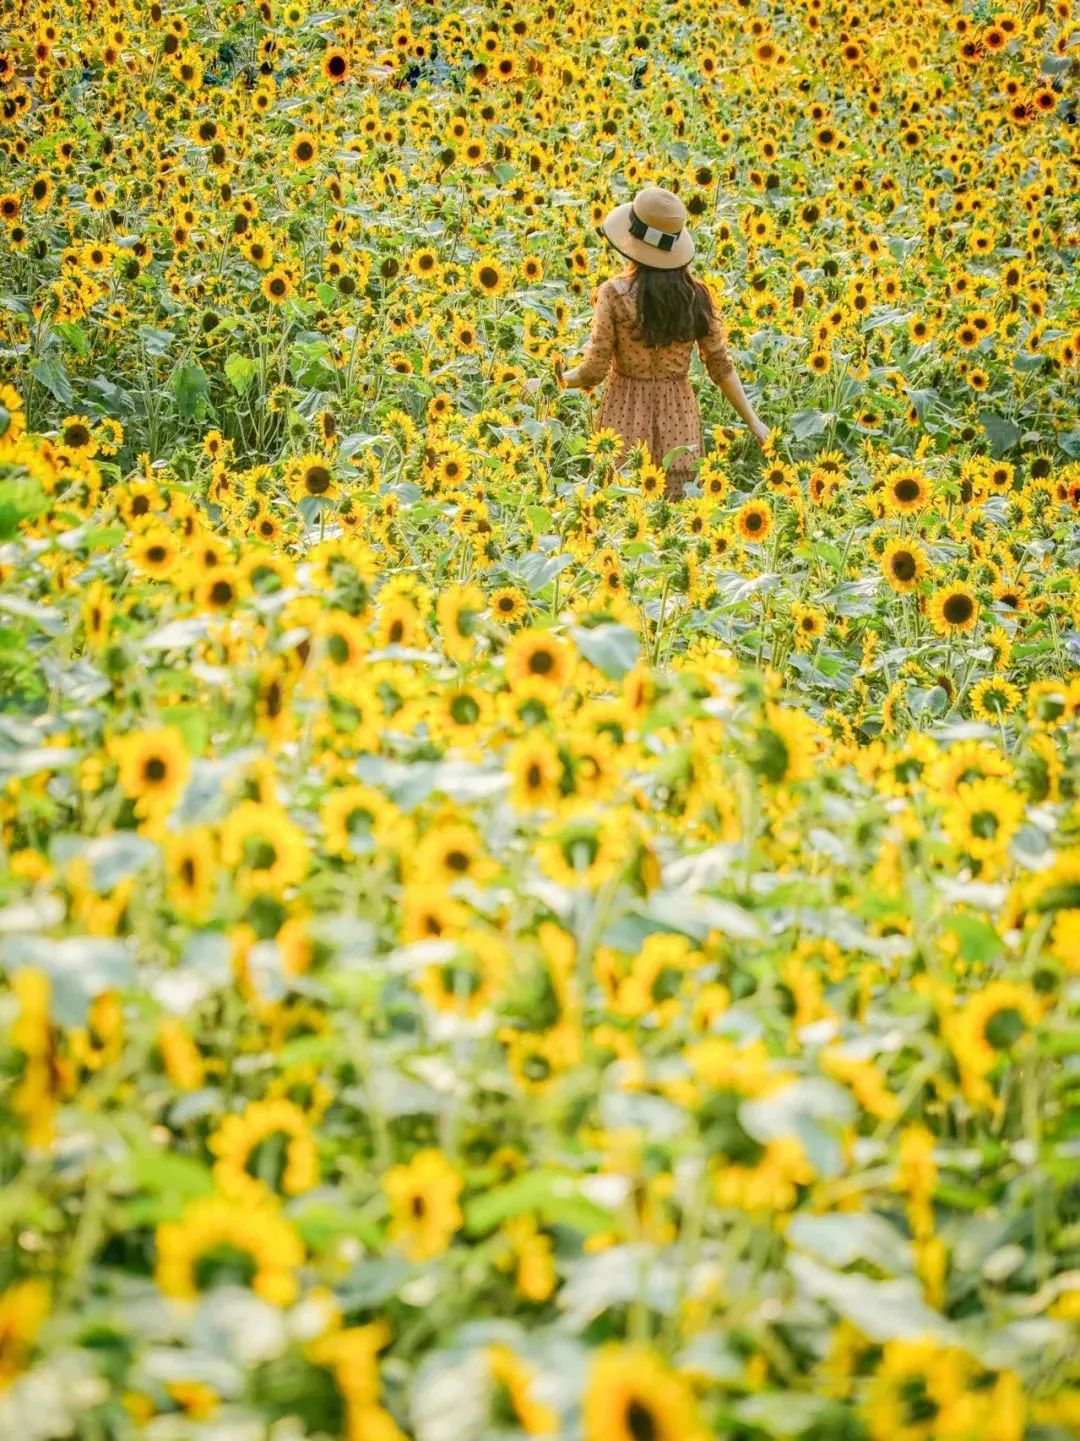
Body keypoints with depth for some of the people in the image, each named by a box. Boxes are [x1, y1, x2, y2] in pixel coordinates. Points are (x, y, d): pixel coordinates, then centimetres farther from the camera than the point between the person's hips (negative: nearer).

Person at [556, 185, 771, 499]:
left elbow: (593, 371, -11)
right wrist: (753, 420, 11)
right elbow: (721, 367, 1)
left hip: (626, 415, -3)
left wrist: (555, 380, 7)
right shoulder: (696, 295, -3)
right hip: (677, 418, 3)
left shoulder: (615, 293, -13)